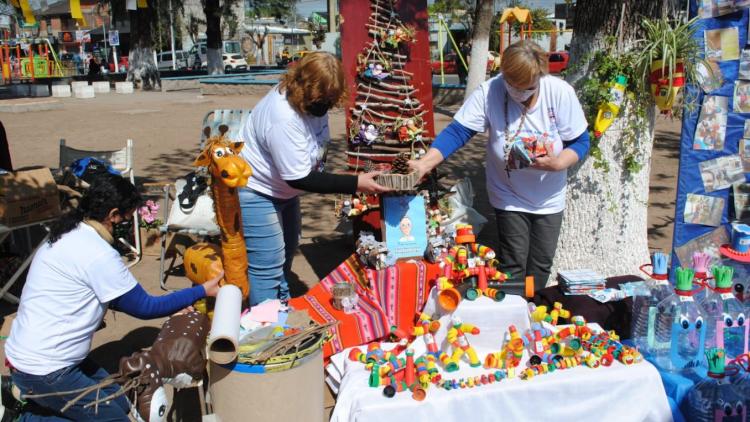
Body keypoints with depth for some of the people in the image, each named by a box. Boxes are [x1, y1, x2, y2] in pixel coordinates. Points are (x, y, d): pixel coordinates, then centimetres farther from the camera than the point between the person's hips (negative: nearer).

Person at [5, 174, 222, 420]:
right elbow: (144, 308, -14)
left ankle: (26, 399, 15)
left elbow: (120, 298, 15)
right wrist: (202, 291, -6)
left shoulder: (70, 235, 6)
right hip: (42, 370, -9)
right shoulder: (97, 254, -23)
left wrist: (173, 307, 13)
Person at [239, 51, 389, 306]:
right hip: (256, 190, -10)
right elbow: (299, 179, -32)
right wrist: (356, 184, -33)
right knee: (268, 266, -10)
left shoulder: (313, 99, -10)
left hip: (283, 188, 10)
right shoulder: (283, 118, -36)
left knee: (286, 253, 23)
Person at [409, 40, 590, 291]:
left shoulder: (560, 92, -18)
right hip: (509, 197, -2)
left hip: (549, 199, 2)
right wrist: (424, 164, -36)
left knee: (541, 266, 15)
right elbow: (457, 132, -23)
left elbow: (580, 142, -11)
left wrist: (557, 163, -31)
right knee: (513, 266, 3)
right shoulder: (489, 92, -21)